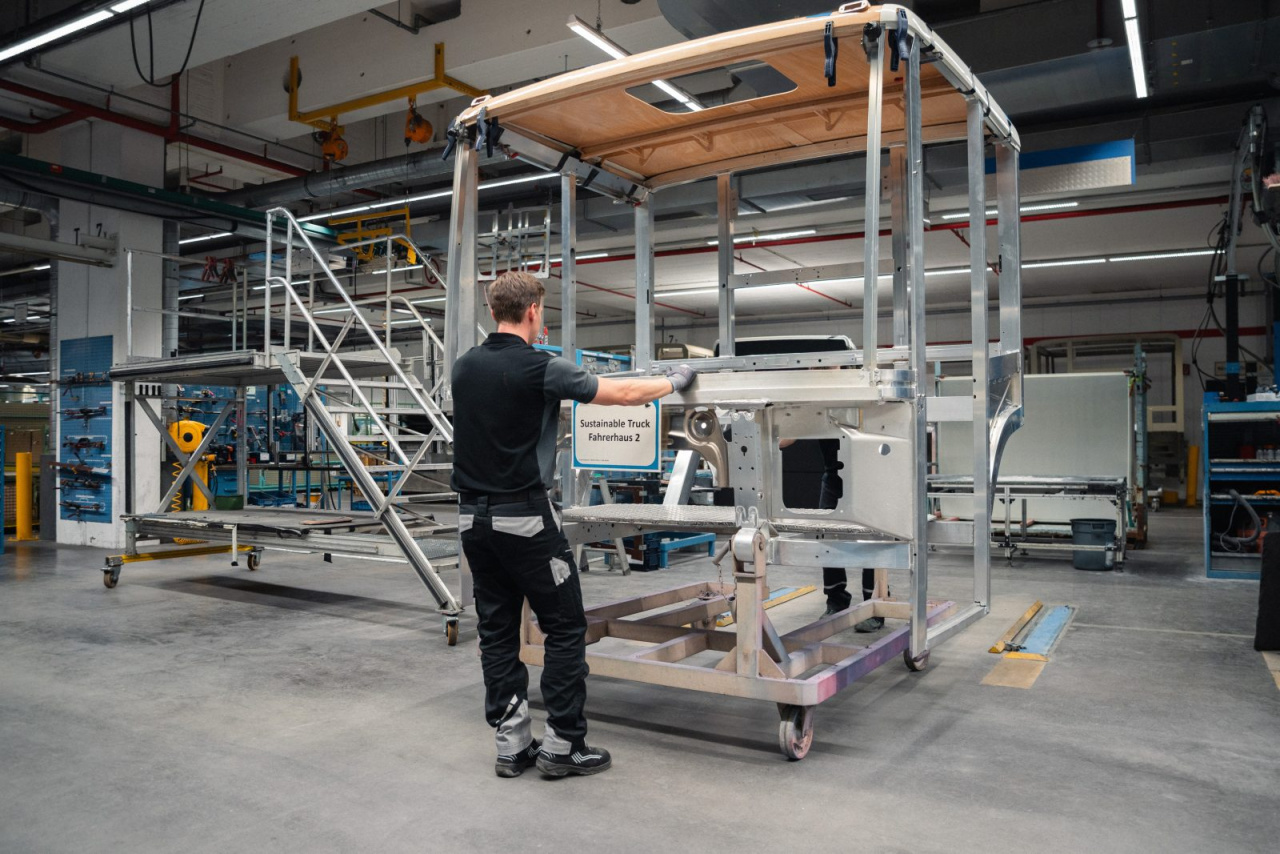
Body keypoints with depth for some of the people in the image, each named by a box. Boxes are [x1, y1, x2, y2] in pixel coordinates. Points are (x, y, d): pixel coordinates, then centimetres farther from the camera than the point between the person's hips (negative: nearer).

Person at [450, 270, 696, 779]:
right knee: (565, 628, 5)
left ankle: (512, 745, 17)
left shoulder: (464, 367, 6)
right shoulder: (539, 370, -13)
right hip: (525, 517, -7)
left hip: (473, 516, 7)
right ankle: (562, 746, 10)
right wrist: (674, 381, 12)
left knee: (497, 631, 11)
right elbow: (620, 395, -4)